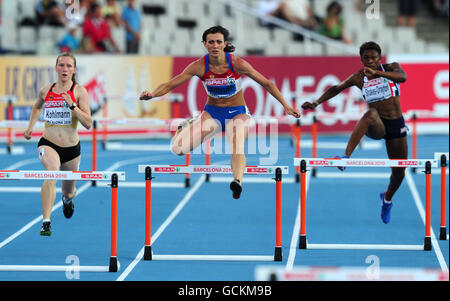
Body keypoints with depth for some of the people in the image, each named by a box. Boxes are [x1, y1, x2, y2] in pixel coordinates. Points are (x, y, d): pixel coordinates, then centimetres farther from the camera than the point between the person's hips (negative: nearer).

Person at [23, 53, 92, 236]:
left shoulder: (79, 92, -4)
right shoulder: (45, 91, 4)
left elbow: (88, 124, -12)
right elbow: (37, 107, 29)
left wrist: (72, 105, -21)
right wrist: (30, 127, 18)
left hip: (71, 147, 1)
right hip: (48, 143, -1)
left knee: (68, 192, 16)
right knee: (52, 170, -34)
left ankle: (68, 198, 58)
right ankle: (46, 222, -36)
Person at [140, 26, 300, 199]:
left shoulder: (237, 64, -17)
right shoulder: (199, 66, -14)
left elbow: (266, 84, -7)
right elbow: (170, 85, -16)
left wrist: (286, 106, -9)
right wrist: (151, 95, -35)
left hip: (237, 113, -2)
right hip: (212, 113, 2)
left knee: (238, 149, -33)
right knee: (178, 149, -10)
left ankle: (238, 181, -58)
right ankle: (186, 128, 24)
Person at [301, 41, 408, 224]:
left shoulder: (391, 68, -3)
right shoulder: (359, 78, 2)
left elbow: (402, 77, -25)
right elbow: (337, 88, 12)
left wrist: (376, 72, -40)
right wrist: (316, 103, -1)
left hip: (396, 126, 1)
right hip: (376, 127, -1)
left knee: (399, 172, 5)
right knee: (371, 113, -39)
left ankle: (388, 198, 41)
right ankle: (346, 157, -54)